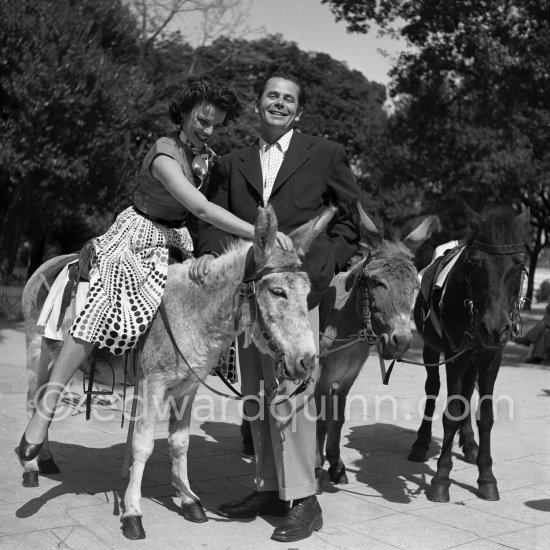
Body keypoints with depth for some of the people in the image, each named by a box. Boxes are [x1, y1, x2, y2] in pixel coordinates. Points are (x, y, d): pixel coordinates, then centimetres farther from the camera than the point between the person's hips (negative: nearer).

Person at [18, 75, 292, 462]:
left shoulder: (207, 154, 4)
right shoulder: (164, 156, -21)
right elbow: (201, 209, -32)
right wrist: (259, 233, -37)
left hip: (176, 241, 9)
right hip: (138, 237, -9)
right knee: (106, 309, -26)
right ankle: (45, 408, -21)